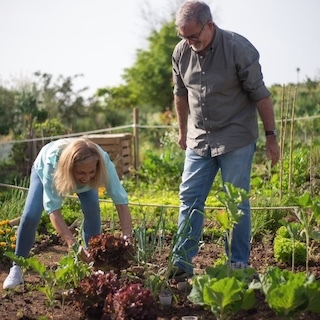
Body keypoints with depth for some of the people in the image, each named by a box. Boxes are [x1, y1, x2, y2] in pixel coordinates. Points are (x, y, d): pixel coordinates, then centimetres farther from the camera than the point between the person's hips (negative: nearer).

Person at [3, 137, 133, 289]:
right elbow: (53, 209, -46)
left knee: (92, 209, -21)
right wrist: (73, 244, -58)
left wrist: (127, 237, -53)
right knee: (30, 216, -16)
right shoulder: (52, 162, -47)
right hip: (43, 170, -1)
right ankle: (17, 268, 3)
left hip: (80, 178, 2)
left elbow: (121, 200, -41)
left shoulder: (103, 161, -43)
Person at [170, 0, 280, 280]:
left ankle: (239, 265, 12)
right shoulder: (181, 52, -1)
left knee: (237, 203, 1)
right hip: (199, 140, 5)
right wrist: (183, 131, 22)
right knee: (189, 199, 3)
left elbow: (260, 95, -11)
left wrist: (271, 136, -8)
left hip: (236, 140, -5)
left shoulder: (239, 49, -16)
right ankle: (182, 263, 10)